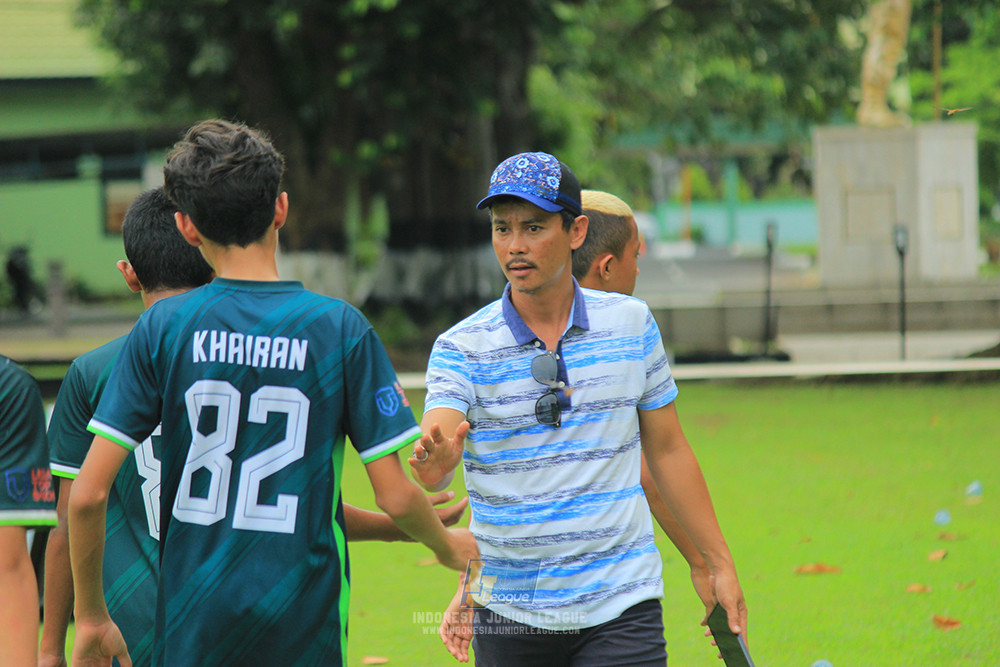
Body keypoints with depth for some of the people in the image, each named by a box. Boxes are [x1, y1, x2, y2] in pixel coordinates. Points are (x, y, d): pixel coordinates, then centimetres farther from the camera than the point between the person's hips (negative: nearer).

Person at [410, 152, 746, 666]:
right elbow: (435, 442, -20)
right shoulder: (461, 347, -3)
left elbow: (666, 450, 13)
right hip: (509, 614, 0)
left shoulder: (632, 324, 4)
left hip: (622, 604, 0)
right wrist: (435, 463, -44)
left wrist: (719, 564, 13)